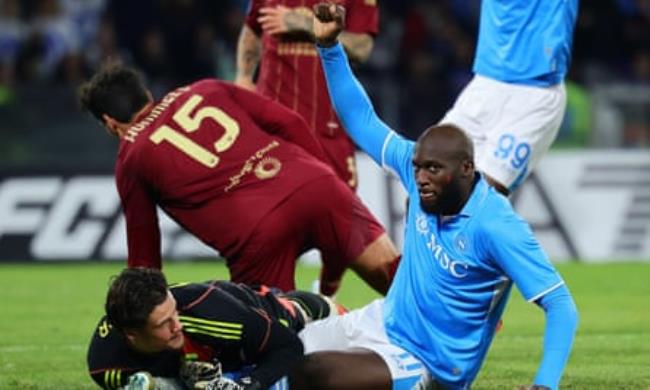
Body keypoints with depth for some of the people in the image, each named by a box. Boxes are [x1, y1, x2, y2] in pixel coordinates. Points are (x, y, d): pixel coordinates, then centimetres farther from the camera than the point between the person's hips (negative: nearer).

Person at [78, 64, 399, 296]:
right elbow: (288, 122, 17)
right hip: (314, 185, 4)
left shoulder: (130, 160, 19)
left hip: (255, 232, -4)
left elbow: (143, 256, 22)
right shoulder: (207, 91, 27)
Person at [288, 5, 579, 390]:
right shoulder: (421, 166, -7)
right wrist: (329, 46, -7)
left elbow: (561, 307, -27)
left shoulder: (497, 227, -26)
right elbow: (363, 122, 5)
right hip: (379, 322, 7)